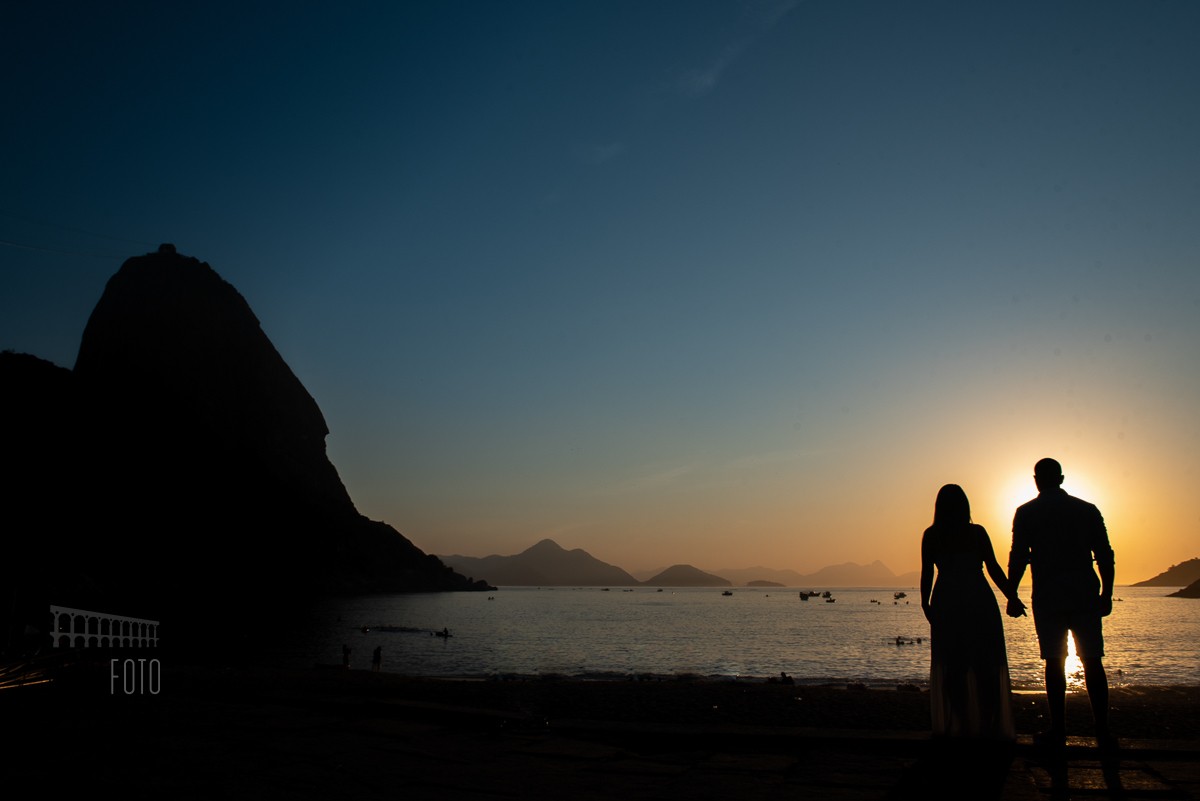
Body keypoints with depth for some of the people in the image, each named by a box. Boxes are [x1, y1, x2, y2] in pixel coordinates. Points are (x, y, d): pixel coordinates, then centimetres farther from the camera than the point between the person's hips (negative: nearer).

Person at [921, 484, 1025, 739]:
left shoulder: (931, 535, 3)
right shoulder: (977, 532, 3)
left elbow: (926, 573, 1)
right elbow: (994, 568, 1)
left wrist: (925, 604, 10)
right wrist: (1012, 597, 9)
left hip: (946, 603, 0)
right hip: (979, 601, 0)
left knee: (951, 666, 7)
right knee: (987, 665, 7)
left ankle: (958, 725, 7)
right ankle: (988, 725, 6)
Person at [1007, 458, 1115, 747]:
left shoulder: (1026, 513, 2)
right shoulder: (1088, 510, 8)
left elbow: (1018, 558, -2)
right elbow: (1105, 556, 6)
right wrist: (1106, 594, 11)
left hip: (1048, 597, -1)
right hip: (1086, 595, 2)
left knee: (1055, 662, 3)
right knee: (1092, 661, 3)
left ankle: (1058, 728, 5)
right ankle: (1102, 729, -1)